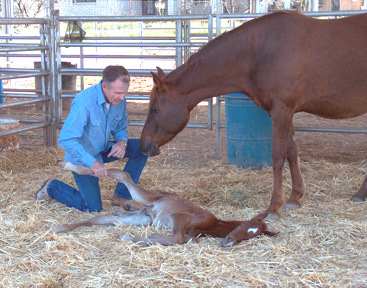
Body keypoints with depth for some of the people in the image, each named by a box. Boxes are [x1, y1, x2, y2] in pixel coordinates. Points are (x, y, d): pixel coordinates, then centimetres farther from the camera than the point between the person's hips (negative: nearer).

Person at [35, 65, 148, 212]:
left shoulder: (119, 99, -11)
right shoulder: (84, 102, -32)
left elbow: (120, 128, 6)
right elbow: (65, 139, -35)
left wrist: (122, 141, -18)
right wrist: (92, 163, -41)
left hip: (102, 150, 7)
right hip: (82, 157, -6)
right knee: (93, 208, -4)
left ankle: (121, 196, 1)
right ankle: (52, 186, 19)